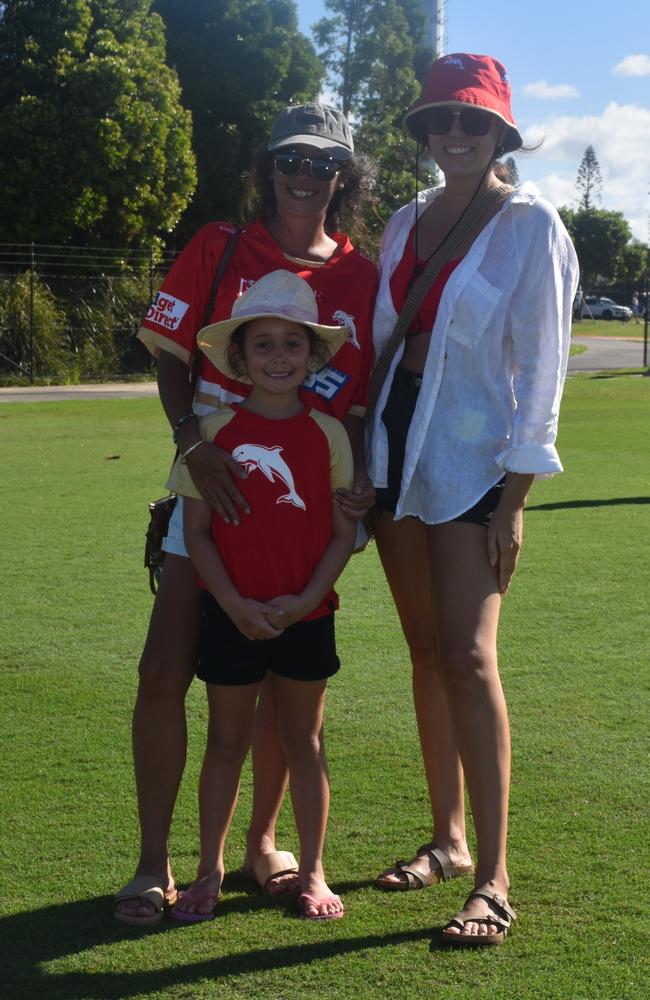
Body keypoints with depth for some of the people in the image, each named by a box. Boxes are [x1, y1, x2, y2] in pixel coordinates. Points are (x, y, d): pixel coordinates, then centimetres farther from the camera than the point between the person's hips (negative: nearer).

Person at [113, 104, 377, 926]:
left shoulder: (362, 278, 4)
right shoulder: (219, 249, 1)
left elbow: (362, 400, 6)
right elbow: (169, 357, 0)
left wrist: (361, 475, -12)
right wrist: (193, 447, -16)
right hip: (216, 486, -1)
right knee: (165, 672, -7)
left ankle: (262, 843, 29)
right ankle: (154, 865, 6)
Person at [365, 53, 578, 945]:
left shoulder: (529, 225, -5)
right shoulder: (406, 224, 13)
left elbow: (541, 366, -9)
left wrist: (513, 499, -14)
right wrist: (360, 460, 10)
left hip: (474, 458, -6)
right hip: (397, 445, 6)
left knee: (468, 657, -14)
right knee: (426, 652, 10)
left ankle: (493, 880, -9)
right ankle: (448, 840, 22)